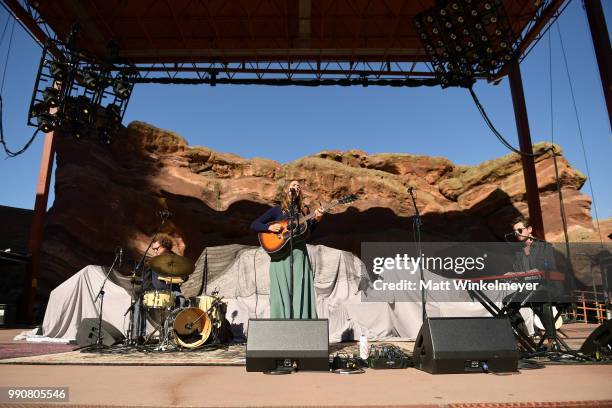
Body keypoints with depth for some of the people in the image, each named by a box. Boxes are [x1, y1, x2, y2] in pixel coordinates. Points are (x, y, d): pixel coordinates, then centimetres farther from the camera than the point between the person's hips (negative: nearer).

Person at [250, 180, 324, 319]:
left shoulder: (304, 210, 13)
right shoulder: (277, 210, 5)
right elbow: (254, 225, 3)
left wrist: (315, 219, -12)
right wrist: (270, 227, -13)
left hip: (299, 254, 3)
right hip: (281, 255, -3)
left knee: (300, 290, -1)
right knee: (282, 291, -3)